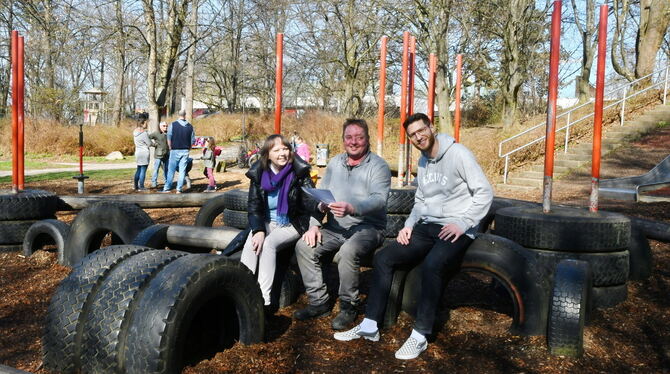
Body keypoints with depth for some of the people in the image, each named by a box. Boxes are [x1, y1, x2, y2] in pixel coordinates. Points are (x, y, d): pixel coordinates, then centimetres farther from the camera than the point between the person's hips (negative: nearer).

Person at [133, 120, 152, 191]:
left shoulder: (135, 133, 8)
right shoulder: (144, 133, -17)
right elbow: (149, 144, -11)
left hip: (138, 152, 8)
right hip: (144, 153, -8)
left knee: (138, 170, 18)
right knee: (143, 171, -2)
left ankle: (135, 186, 23)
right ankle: (141, 187, 1)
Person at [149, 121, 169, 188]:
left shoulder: (167, 134, 11)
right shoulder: (156, 133, -4)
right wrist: (153, 143, -9)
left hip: (166, 155, 5)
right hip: (158, 155, -5)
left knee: (166, 169, 12)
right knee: (156, 169, -6)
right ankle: (154, 183, -2)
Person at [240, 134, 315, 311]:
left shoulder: (299, 172, -10)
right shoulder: (258, 174, -2)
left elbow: (311, 201, -17)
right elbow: (253, 207, -1)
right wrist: (258, 230, -19)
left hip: (291, 225, -3)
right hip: (267, 222, 3)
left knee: (268, 244, -29)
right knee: (251, 244, -26)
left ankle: (264, 299, -26)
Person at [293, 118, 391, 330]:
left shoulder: (378, 166, -5)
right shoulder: (335, 163, 13)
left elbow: (379, 199, -20)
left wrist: (352, 208, -38)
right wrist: (314, 224, -2)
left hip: (367, 227, -6)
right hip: (335, 227, 6)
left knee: (349, 251, -35)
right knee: (304, 247, -15)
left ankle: (348, 307, -14)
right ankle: (319, 302, -2)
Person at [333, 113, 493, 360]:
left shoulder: (458, 154, -10)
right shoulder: (423, 162, 15)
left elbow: (484, 192, -12)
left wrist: (462, 223, -20)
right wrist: (409, 224, 5)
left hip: (456, 230, -7)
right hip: (426, 226, 8)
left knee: (432, 265, -36)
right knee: (383, 258, -7)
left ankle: (420, 336, -23)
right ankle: (370, 326, -2)